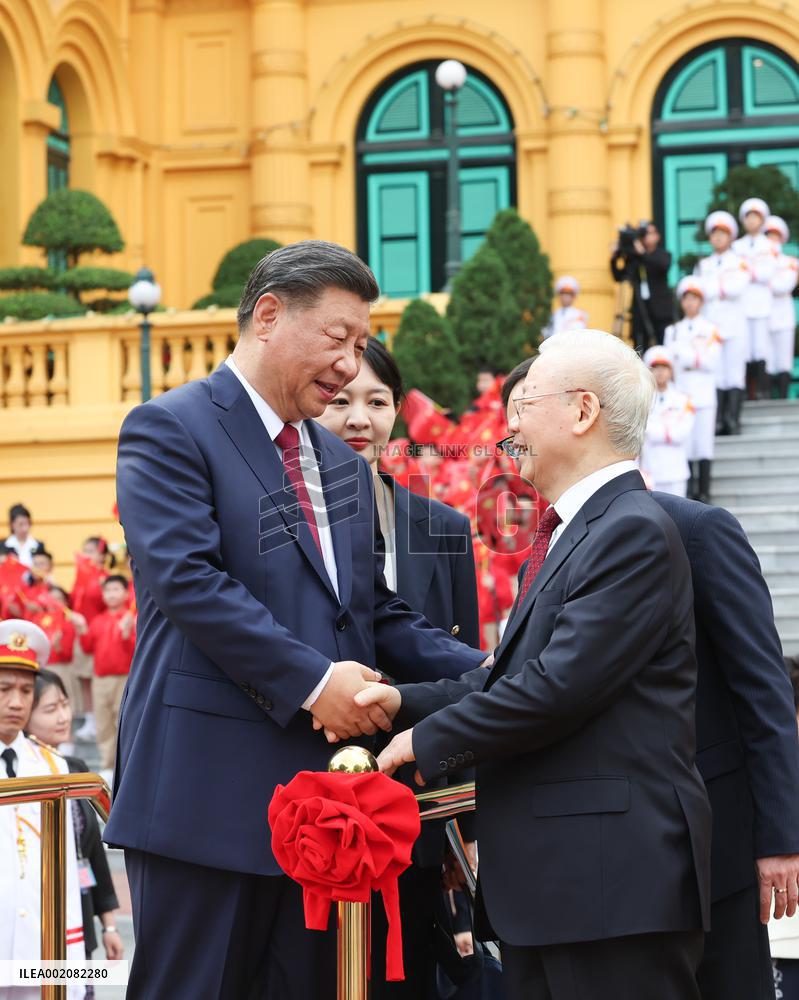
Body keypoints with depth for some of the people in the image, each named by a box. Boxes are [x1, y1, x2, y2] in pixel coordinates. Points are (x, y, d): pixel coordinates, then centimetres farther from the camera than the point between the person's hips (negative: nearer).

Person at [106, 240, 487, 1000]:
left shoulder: (343, 465, 20)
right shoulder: (170, 430, -4)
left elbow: (376, 611, 20)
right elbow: (188, 579, -17)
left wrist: (480, 673, 3)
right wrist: (310, 680, -20)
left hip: (321, 792, 7)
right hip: (207, 789, -7)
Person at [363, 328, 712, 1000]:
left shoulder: (634, 532, -13)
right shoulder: (570, 533, 20)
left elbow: (556, 688, -20)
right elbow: (512, 678, 16)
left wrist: (427, 742, -9)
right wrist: (406, 701, 2)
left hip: (614, 880, -10)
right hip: (550, 879, 10)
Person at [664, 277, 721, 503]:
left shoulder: (710, 330, 5)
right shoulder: (673, 331, 13)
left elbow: (711, 362, -5)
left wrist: (683, 354, -8)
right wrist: (696, 359, -5)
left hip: (704, 396, -2)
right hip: (680, 395, 2)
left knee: (704, 445, -5)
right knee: (684, 444, -1)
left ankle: (704, 493, -2)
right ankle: (689, 491, 4)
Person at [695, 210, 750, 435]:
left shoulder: (740, 262, 5)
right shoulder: (703, 265, 15)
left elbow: (737, 288, -12)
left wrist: (713, 289, -5)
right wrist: (724, 288, -6)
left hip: (734, 325, -3)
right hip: (709, 324, 3)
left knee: (735, 373, -5)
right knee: (715, 375, -1)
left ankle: (733, 419, -4)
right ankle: (718, 421, 0)